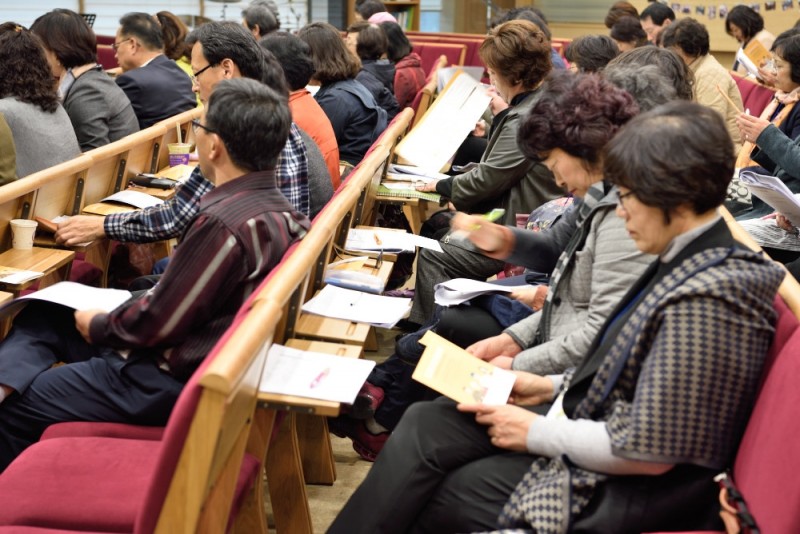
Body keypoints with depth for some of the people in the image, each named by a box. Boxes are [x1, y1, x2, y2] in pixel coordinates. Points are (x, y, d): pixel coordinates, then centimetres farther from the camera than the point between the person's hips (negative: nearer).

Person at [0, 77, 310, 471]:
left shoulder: (225, 223, -28)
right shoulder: (275, 207, 1)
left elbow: (158, 323, -21)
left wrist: (97, 326, -2)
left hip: (169, 382, -9)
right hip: (199, 356, 9)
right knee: (42, 317, 17)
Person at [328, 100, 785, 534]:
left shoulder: (703, 301, -28)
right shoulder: (689, 261, 2)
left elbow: (648, 450, -26)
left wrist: (537, 433, -15)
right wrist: (555, 386, 6)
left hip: (624, 492, -9)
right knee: (424, 425, 3)